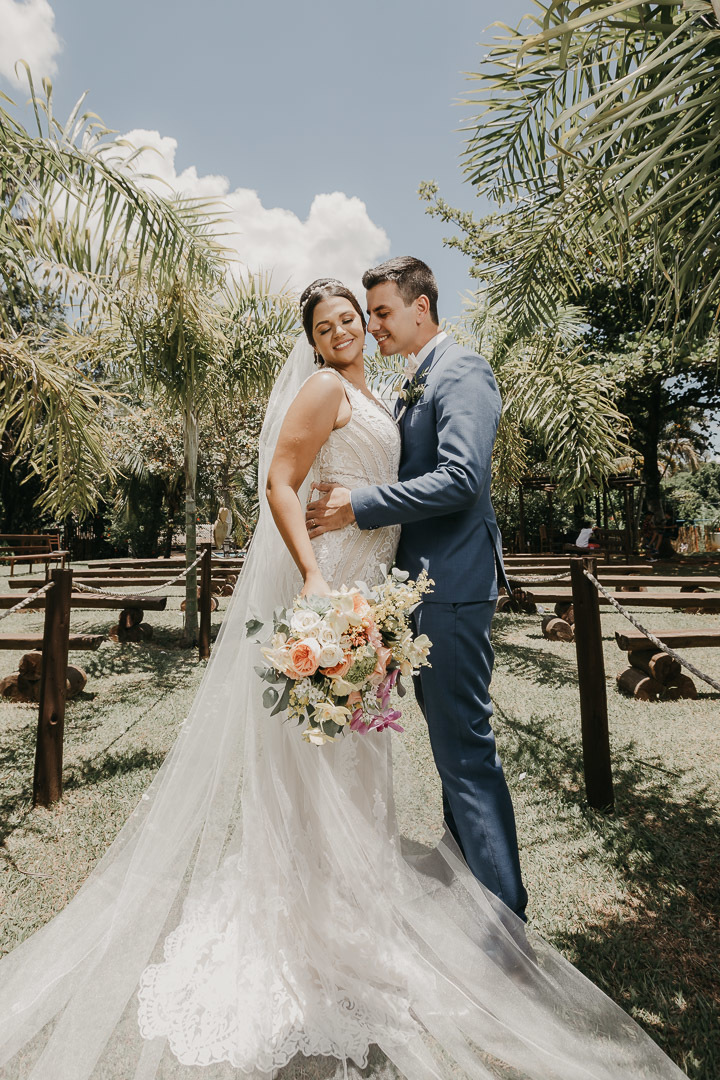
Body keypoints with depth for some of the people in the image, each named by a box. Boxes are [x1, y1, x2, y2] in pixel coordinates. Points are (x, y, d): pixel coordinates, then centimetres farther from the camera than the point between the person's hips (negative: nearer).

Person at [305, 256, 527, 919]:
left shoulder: (462, 373, -9)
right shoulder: (416, 387, 20)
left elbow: (460, 479, -23)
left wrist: (359, 507, -20)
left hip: (453, 584, -10)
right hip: (425, 580, 10)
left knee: (464, 745, -2)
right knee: (450, 737, 18)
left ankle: (502, 910, 15)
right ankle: (470, 869, 37)